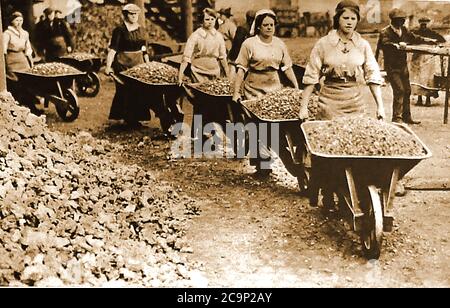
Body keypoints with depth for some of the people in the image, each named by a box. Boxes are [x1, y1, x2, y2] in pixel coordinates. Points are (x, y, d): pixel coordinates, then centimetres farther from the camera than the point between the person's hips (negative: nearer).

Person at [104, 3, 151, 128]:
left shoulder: (141, 30, 12)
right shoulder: (119, 30, -6)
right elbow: (112, 49, -12)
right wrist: (108, 66, -18)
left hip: (138, 63, 5)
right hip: (122, 64, -5)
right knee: (124, 92, -4)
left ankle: (135, 118, 10)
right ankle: (128, 118, 5)